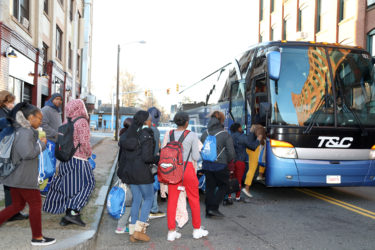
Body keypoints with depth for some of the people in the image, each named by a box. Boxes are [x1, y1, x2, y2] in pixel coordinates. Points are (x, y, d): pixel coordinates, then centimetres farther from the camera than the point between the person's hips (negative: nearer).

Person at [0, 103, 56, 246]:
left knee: (17, 205, 17)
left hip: (15, 175, 10)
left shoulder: (19, 130, 12)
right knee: (35, 204, 2)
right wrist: (42, 143, -12)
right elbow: (28, 153, -26)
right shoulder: (26, 132, -18)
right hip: (23, 177, -10)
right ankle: (37, 237, 12)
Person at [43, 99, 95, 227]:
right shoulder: (82, 122, -12)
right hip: (78, 159, -8)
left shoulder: (66, 122, 9)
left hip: (65, 158, 8)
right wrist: (89, 153, -2)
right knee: (86, 184, 1)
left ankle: (67, 216, 18)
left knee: (69, 187, 13)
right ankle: (74, 212, -9)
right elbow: (84, 142, -19)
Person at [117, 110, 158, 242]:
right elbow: (147, 157, -20)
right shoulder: (146, 135, -14)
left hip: (129, 170, 7)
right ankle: (139, 229, 2)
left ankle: (133, 232, 16)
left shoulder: (127, 134, 8)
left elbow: (122, 154, 11)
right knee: (148, 198, 7)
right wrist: (158, 159, -2)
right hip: (142, 171, -7)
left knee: (136, 199, 14)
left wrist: (122, 171, 18)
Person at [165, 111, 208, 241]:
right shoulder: (192, 135, -7)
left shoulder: (170, 135, 3)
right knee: (194, 199, 12)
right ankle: (197, 230, 22)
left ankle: (171, 232, 12)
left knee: (172, 200, 8)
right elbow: (196, 157, -6)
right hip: (187, 168, -3)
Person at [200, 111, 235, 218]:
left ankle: (209, 211, 18)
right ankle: (213, 208, 4)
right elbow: (231, 153, -10)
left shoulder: (205, 134, 4)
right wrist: (227, 160, 9)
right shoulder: (226, 135, -10)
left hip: (206, 165, 5)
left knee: (209, 187, 13)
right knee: (223, 186, 12)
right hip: (220, 165, -5)